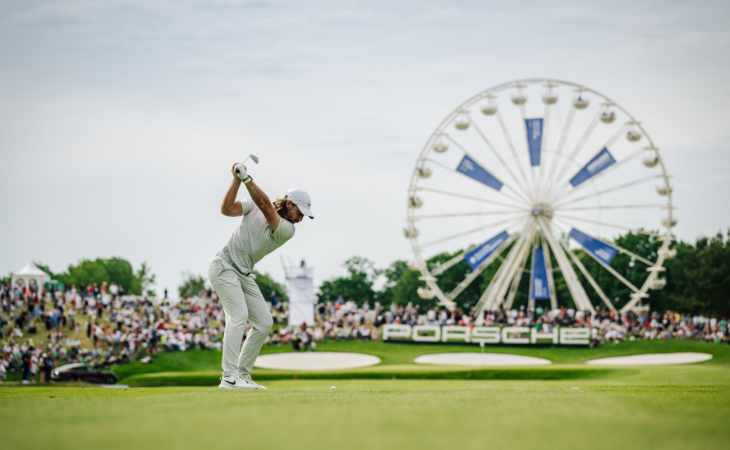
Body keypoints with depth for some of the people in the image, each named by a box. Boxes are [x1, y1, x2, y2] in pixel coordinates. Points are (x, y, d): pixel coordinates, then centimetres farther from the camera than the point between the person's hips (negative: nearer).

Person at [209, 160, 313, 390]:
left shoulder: (287, 230, -6)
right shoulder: (254, 207, -5)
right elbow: (226, 209, -15)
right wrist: (237, 180, -22)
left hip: (244, 274, 6)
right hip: (224, 266, -5)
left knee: (264, 321, 1)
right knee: (238, 314, -21)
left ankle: (243, 374, 10)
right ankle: (229, 377, -27)